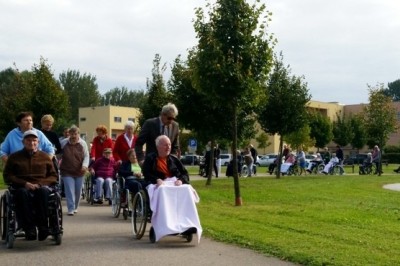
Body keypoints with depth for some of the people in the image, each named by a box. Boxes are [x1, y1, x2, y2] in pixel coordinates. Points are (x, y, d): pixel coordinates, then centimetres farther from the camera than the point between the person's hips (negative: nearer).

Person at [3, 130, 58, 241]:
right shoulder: (14, 157, 16)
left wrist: (40, 184, -8)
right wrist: (25, 183, -9)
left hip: (41, 187, 0)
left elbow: (53, 176, 14)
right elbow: (7, 176, 8)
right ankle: (29, 228, -39)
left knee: (43, 191, -37)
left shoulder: (44, 157, 19)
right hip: (23, 187, 0)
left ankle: (42, 226, -35)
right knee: (21, 193, -38)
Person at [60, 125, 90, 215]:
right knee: (69, 191, -10)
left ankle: (75, 207, 29)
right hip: (67, 172, -1)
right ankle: (71, 209, -8)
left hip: (79, 172, 2)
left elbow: (86, 156, 1)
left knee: (78, 191, 10)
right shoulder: (63, 143, -1)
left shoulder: (83, 143, 0)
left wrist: (85, 165, -14)